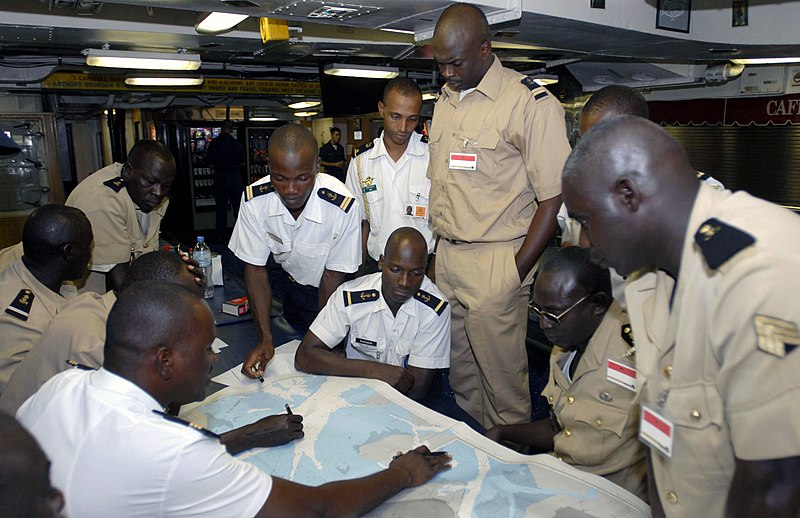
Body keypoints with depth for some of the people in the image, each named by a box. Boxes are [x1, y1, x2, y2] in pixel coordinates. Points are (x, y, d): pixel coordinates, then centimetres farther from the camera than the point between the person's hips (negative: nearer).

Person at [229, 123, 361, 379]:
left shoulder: (343, 206, -34)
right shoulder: (254, 200, -24)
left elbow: (332, 276, -21)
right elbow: (256, 269, -15)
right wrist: (266, 339, -23)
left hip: (338, 293, -3)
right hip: (294, 287, 3)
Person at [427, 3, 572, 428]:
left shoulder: (531, 104, -10)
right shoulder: (445, 100, 13)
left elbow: (554, 197, -12)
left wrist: (517, 272, -14)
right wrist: (436, 253, 10)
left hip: (495, 263, -7)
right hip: (445, 259, 7)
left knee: (503, 382, 3)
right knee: (460, 376, 16)